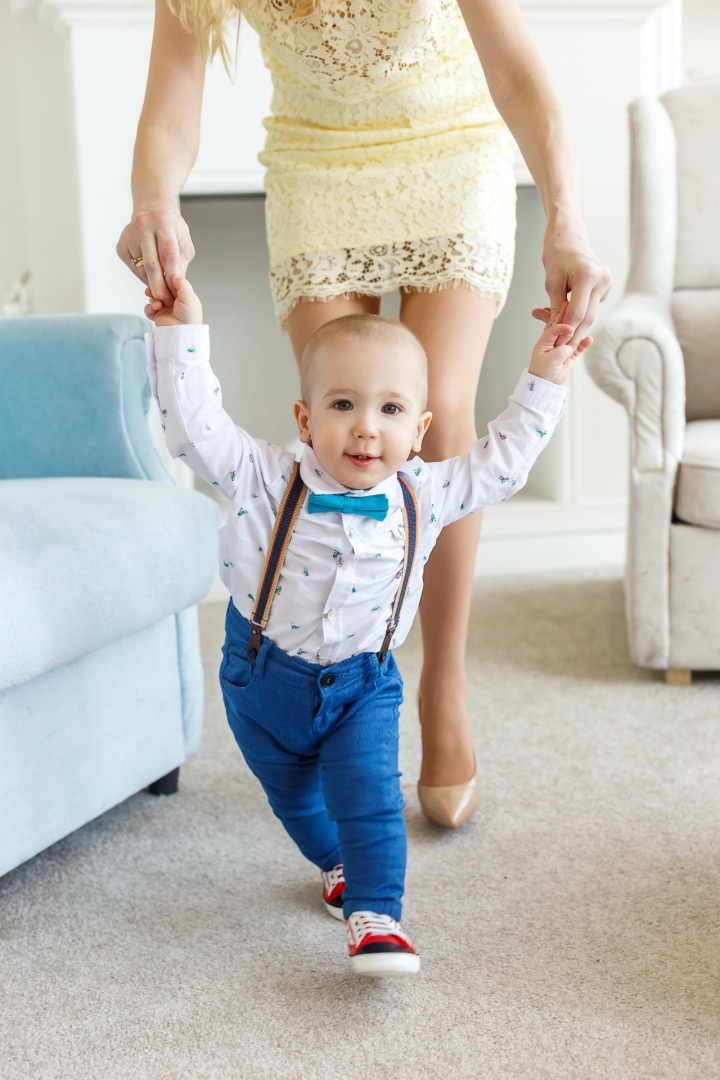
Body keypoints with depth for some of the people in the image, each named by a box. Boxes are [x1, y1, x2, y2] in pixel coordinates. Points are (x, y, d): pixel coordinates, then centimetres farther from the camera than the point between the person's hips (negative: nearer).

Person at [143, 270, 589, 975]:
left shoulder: (423, 497, -12)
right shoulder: (265, 482, -20)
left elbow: (500, 463, 0)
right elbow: (194, 427, -23)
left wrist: (541, 384, -1)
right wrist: (181, 335, -30)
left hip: (362, 684, 0)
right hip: (265, 676, 0)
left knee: (368, 794, -13)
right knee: (292, 795, 20)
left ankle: (375, 916, -3)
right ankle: (337, 864, 47)